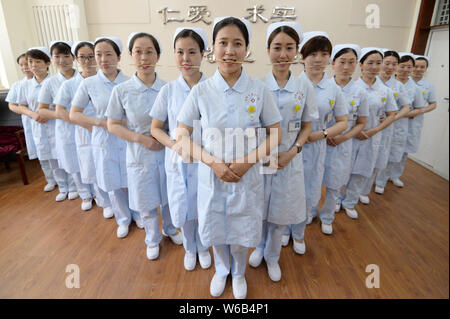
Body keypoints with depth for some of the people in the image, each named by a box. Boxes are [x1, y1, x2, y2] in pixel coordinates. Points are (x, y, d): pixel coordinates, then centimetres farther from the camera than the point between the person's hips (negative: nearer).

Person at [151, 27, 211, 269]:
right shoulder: (169, 90, -2)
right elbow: (156, 128, 3)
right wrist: (175, 145, -15)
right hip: (178, 161, 1)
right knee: (184, 208, 14)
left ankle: (203, 247, 43)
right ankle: (189, 249, 44)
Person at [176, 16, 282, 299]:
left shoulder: (260, 90, -7)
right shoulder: (200, 91, -6)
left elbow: (275, 135, -3)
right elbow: (182, 137, -4)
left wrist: (246, 161, -16)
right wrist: (214, 162, -17)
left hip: (248, 177, 0)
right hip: (211, 176, 1)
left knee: (241, 232, 16)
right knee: (216, 230, 19)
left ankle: (239, 274, 49)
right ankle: (221, 270, 52)